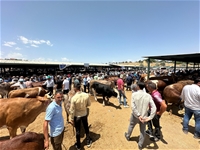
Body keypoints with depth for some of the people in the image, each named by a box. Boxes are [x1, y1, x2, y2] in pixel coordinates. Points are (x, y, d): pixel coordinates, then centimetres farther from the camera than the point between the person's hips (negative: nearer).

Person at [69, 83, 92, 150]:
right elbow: (89, 104, -4)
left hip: (77, 116, -2)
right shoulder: (86, 95, -19)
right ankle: (88, 142, 45)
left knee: (78, 130, 19)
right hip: (84, 114, 3)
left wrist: (72, 119, -4)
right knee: (86, 128, 25)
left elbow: (72, 110, -18)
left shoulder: (73, 98, -27)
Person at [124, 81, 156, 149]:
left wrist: (138, 115, -19)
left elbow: (133, 107, -25)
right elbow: (154, 107, -15)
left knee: (131, 126, 26)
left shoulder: (134, 94, -19)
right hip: (144, 117, 1)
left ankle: (128, 136, 52)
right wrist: (150, 117, -14)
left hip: (135, 116, -1)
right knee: (142, 131, 22)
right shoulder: (148, 96, -12)